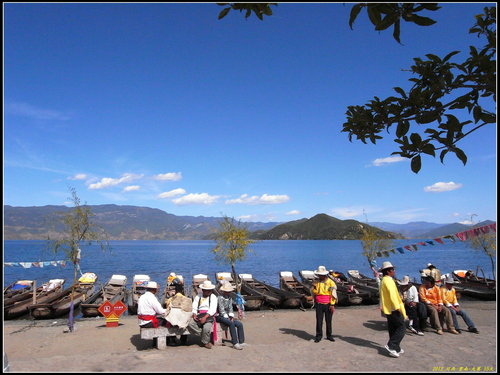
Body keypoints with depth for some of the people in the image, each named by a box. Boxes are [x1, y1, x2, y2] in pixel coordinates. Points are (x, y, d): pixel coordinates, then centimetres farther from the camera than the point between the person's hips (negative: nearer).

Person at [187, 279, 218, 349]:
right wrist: (194, 315, -10)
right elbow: (194, 307, 12)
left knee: (206, 327, -32)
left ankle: (205, 342, -4)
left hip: (209, 316, -3)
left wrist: (205, 317, -18)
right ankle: (202, 334, -12)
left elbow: (213, 309, -5)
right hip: (199, 316, 3)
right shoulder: (198, 297, 20)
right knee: (190, 324, -26)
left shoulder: (213, 297, 8)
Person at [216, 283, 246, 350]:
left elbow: (230, 308, 9)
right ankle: (235, 343, -29)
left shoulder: (230, 298, 13)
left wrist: (231, 316, -8)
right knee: (231, 323, -32)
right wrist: (227, 318, -19)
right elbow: (221, 309, -16)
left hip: (227, 317, 8)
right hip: (220, 316, -8)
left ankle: (241, 342, -14)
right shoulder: (220, 298, -12)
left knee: (240, 324, -12)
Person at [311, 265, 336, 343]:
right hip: (319, 305, 2)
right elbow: (313, 292, 15)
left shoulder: (330, 282, -6)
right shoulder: (316, 282, 6)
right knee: (319, 321, -1)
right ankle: (318, 336, 9)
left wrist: (332, 305, -13)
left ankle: (329, 335, 22)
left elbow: (333, 294, -7)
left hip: (328, 305, -2)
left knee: (328, 321, 8)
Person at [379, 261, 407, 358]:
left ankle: (396, 348, 19)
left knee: (393, 329, 14)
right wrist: (399, 308, -22)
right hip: (393, 309, -10)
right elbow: (393, 296, -23)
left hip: (388, 309, 10)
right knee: (401, 328, -5)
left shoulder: (383, 281, 16)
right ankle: (391, 346, -8)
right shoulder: (389, 281, -16)